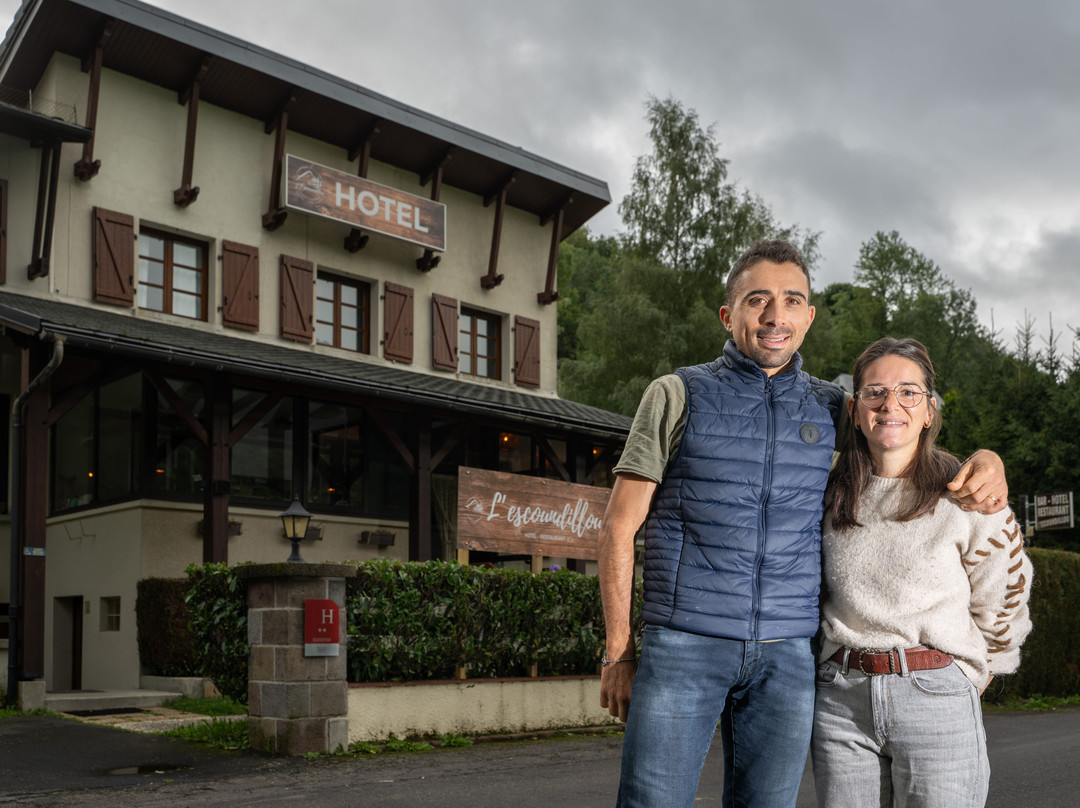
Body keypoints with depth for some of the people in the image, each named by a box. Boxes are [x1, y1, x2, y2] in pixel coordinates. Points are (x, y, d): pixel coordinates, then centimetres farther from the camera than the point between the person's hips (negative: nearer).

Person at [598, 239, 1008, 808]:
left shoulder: (832, 409, 12)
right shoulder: (677, 395, 4)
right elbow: (619, 527, 3)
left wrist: (985, 458, 2)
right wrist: (618, 652, -1)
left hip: (788, 656, 3)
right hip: (683, 646, -3)